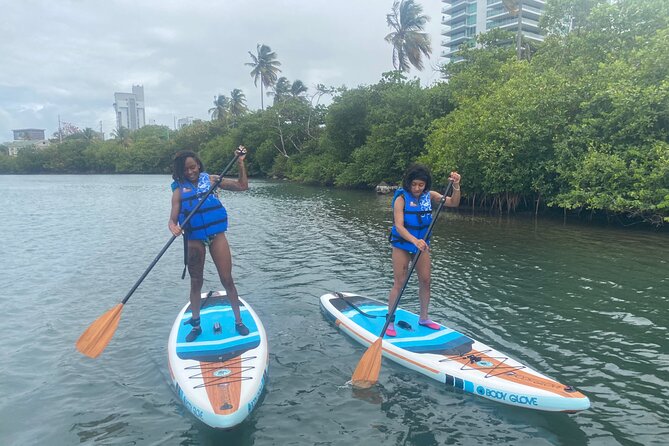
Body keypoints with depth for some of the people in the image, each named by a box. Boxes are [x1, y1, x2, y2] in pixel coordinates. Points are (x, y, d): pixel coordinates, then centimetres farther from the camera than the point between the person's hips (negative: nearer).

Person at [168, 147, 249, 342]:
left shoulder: (210, 179, 3)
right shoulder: (179, 189, 1)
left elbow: (242, 186, 4)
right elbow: (173, 218, -6)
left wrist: (240, 162, -6)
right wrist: (173, 226, -28)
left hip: (216, 234, 0)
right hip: (194, 239, 0)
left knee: (227, 279, 1)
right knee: (196, 282, 13)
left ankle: (238, 320, 15)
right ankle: (196, 325, 27)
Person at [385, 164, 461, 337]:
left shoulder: (429, 196, -3)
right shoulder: (401, 198, -18)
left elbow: (453, 203, -4)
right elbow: (399, 226, -28)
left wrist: (456, 186, -21)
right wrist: (414, 240, -43)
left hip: (422, 244, 5)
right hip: (402, 245, -5)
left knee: (425, 281, 9)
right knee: (399, 283, -4)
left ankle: (423, 318, 27)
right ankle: (390, 322, 6)